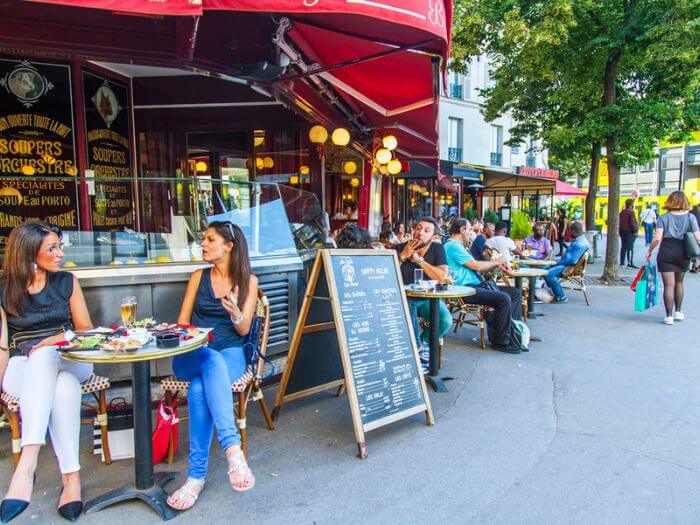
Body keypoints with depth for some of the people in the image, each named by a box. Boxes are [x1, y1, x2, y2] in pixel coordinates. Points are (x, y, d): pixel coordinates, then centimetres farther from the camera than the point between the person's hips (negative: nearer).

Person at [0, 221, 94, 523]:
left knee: (44, 356, -38)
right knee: (65, 387, -38)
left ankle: (27, 464, -46)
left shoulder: (66, 282, 9)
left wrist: (58, 339, -9)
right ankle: (71, 475, -42)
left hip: (67, 360, 1)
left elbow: (86, 329, 11)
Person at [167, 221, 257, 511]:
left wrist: (235, 313, -24)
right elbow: (182, 322, 13)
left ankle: (197, 474, -33)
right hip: (193, 355, 1)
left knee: (199, 388, -36)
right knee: (211, 361, -38)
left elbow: (244, 329, 0)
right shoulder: (198, 277, 15)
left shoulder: (248, 280, 8)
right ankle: (232, 448, -47)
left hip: (230, 354, -1)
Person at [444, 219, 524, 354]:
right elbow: (476, 266, -14)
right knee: (503, 298, -27)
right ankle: (500, 341, -13)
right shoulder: (452, 246, -10)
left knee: (516, 293, 4)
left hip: (476, 285, 11)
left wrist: (497, 266, 8)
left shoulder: (458, 246, 24)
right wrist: (496, 262, 3)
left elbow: (475, 267, 21)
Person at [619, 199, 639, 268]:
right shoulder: (631, 212, -14)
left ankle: (622, 262, 16)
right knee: (630, 247, -5)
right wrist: (635, 230, -9)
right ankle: (630, 263, -8)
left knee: (623, 247, 13)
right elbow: (632, 223, -19)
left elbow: (619, 221, 13)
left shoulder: (622, 212, 8)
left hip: (622, 231, 7)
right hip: (629, 232, -7)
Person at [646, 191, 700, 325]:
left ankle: (669, 316, -3)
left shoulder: (663, 218, -2)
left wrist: (649, 250, 2)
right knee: (679, 282, 21)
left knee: (669, 284, -2)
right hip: (683, 254, 2)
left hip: (666, 253, -2)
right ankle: (678, 312, 29)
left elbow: (657, 238, -11)